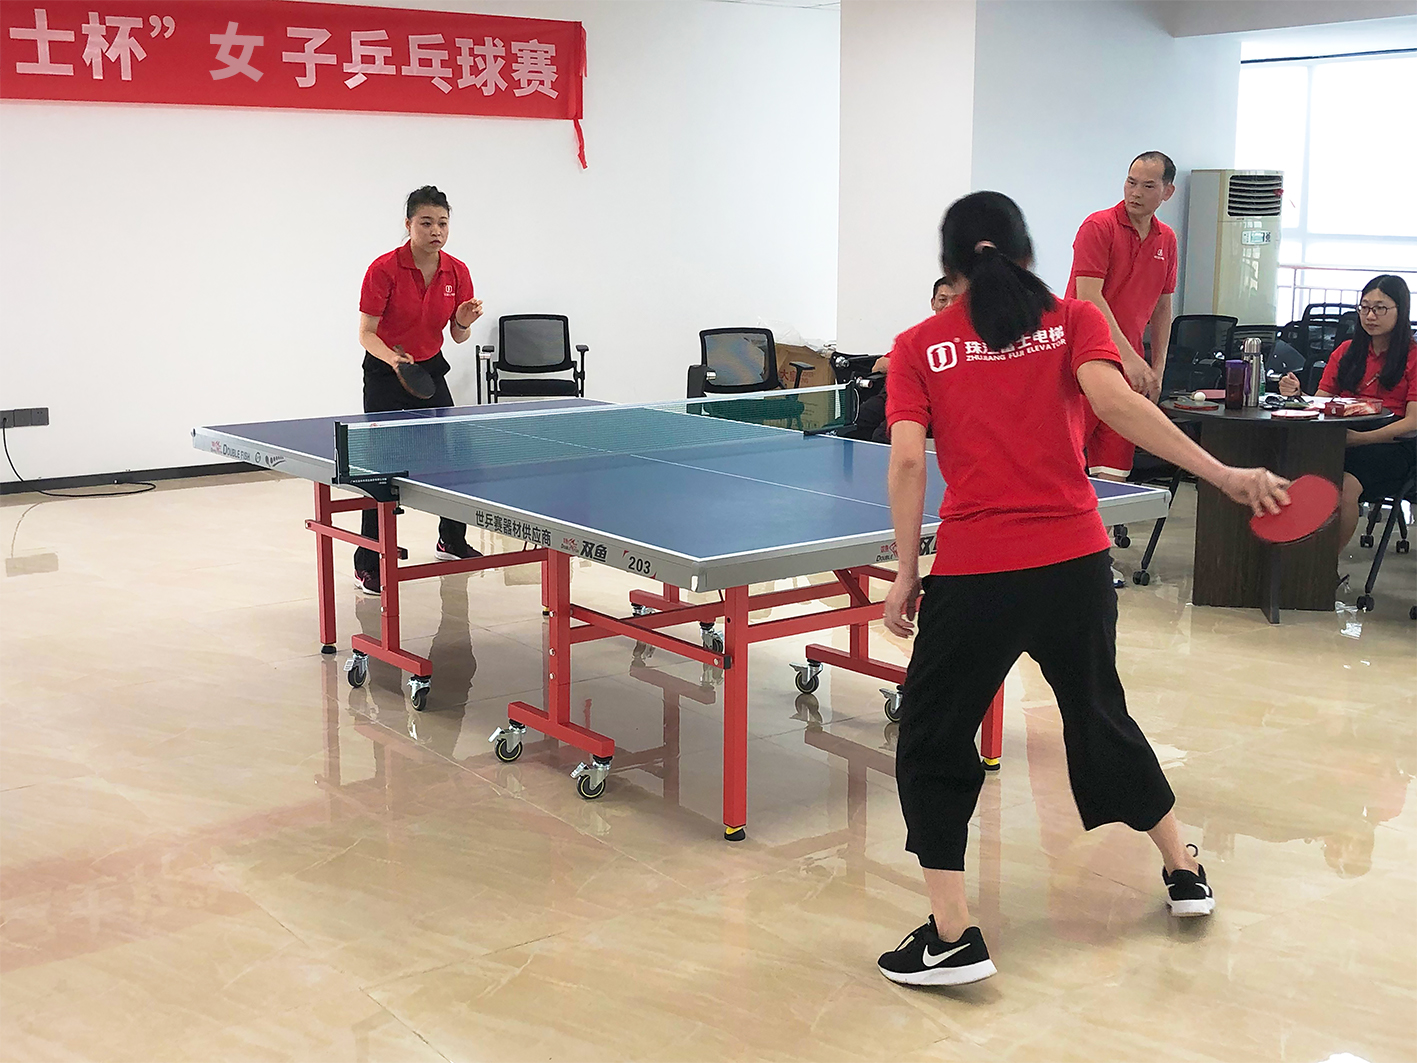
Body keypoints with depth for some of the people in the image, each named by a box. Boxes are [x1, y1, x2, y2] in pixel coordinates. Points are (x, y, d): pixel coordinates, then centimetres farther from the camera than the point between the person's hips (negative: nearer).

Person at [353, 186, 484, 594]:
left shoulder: (456, 272, -5)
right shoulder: (383, 269, -19)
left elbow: (458, 337, 3)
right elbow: (366, 334, -17)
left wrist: (464, 323, -20)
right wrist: (393, 359, -35)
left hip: (431, 372, 5)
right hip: (385, 376, -5)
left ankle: (451, 541, 34)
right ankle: (367, 565, -1)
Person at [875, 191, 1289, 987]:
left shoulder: (920, 346, 5)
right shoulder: (1073, 320, 6)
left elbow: (908, 459, -6)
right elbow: (1112, 399, -12)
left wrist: (906, 574, -2)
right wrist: (1224, 475, -14)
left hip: (974, 575, -3)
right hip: (1076, 563, 3)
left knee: (930, 743, 12)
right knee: (1102, 716, 26)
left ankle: (953, 937, 6)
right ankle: (1185, 871, 41)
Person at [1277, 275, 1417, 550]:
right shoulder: (1346, 351, 20)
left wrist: (1360, 438, -20)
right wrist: (1297, 395, -9)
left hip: (1393, 447, -4)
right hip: (1339, 440, 4)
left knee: (1345, 485, -35)